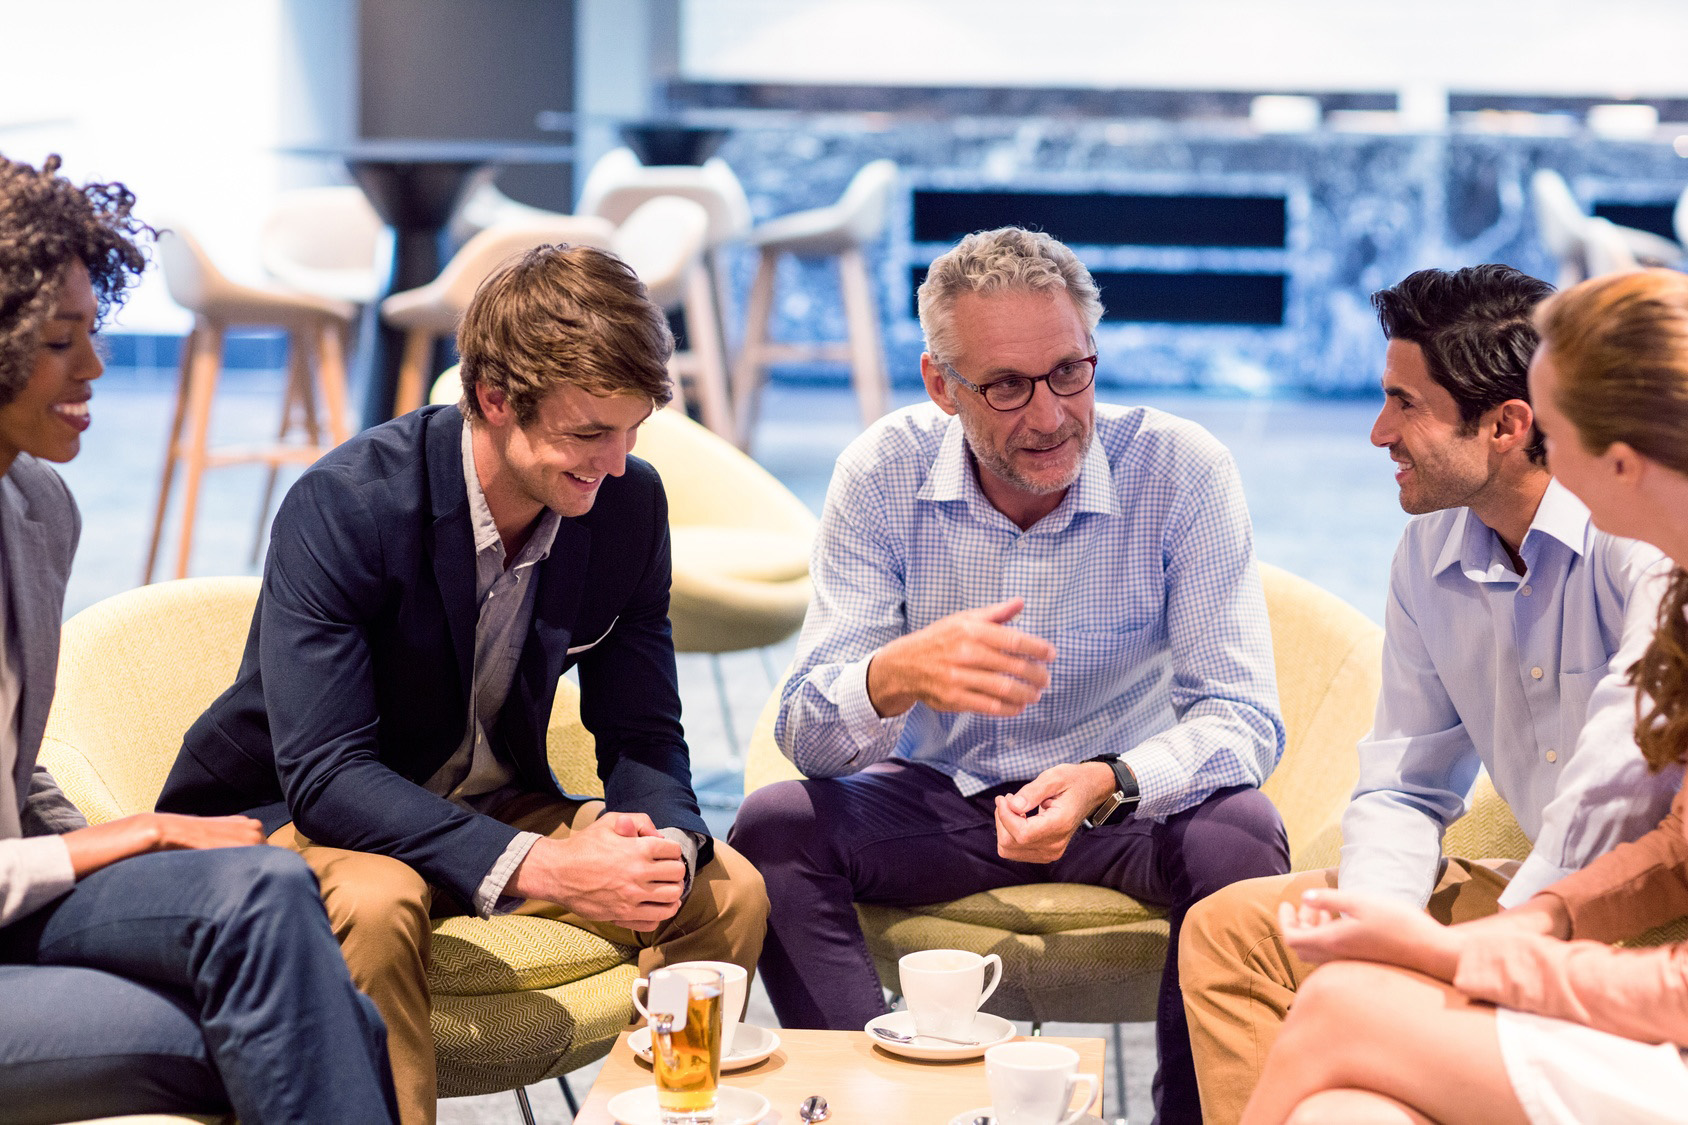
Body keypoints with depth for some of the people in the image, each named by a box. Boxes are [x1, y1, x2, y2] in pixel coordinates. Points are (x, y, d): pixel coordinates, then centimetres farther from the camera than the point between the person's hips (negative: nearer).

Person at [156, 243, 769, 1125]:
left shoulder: (630, 505, -8)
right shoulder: (343, 504, -25)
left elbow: (642, 737, -1)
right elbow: (325, 773, -30)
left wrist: (662, 841, -27)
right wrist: (539, 867, -41)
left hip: (494, 810, 5)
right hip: (295, 815, -5)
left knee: (727, 891, -13)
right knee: (375, 905, -38)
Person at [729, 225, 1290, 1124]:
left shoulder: (1183, 471, -17)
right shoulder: (885, 474, -13)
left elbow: (1243, 716, -19)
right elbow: (807, 730, -17)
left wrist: (1108, 783, -41)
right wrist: (896, 676, -42)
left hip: (1129, 801, -1)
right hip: (939, 796, 1)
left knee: (1239, 837, -32)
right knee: (773, 829, -24)